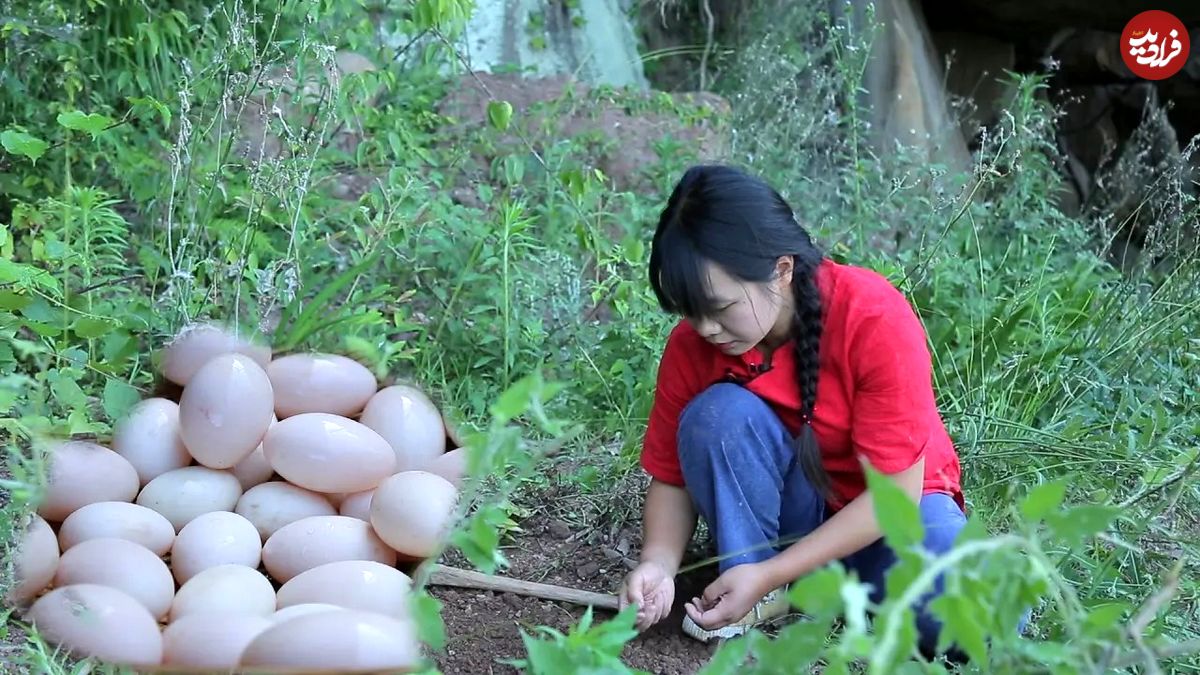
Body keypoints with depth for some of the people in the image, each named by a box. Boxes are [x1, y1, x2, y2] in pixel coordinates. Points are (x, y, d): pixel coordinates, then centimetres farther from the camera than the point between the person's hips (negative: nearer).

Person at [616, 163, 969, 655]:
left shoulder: (876, 320, -27)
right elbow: (672, 478, -5)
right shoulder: (691, 345, -16)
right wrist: (658, 564, -27)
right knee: (718, 413, -28)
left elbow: (894, 489, -23)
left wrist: (769, 573, -28)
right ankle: (762, 599, -13)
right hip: (785, 512, 2)